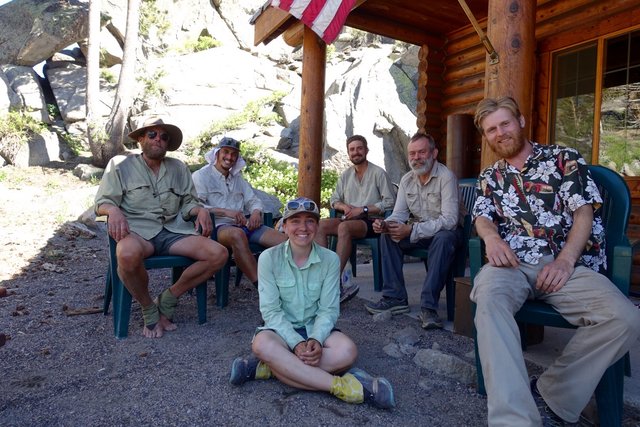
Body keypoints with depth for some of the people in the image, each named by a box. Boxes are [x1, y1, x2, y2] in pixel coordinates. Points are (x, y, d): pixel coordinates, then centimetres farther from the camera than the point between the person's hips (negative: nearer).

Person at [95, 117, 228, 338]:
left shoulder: (179, 168, 18)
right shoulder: (120, 164, 9)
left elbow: (187, 203, 16)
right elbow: (102, 202, 4)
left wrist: (200, 210, -8)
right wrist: (114, 211, -21)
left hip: (172, 231, 4)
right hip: (137, 230, -3)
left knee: (218, 254, -20)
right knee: (128, 254, -41)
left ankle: (167, 299, -3)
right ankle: (148, 309, -10)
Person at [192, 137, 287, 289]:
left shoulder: (238, 177, 27)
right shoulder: (201, 176, 7)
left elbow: (253, 200, 24)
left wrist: (256, 212, -2)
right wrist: (225, 212, -20)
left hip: (243, 224, 6)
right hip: (218, 226, -6)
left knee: (284, 240, -18)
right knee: (237, 234, -42)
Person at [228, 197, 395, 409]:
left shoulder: (330, 259, -7)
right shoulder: (269, 258, -11)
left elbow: (328, 309, -7)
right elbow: (271, 310, -13)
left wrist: (315, 339, -26)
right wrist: (296, 344, -25)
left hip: (315, 328, 2)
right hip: (282, 329, -1)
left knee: (347, 350, -29)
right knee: (262, 343, -36)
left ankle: (269, 367, -22)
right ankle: (340, 385, -30)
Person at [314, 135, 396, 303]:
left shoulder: (379, 173, 1)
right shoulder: (346, 175, 19)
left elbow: (390, 202, -7)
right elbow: (334, 199, 21)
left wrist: (363, 209, -14)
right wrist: (344, 206, -3)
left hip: (372, 221, -6)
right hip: (349, 219, 6)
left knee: (344, 227, -36)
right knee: (320, 224, -21)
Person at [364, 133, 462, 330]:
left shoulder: (446, 176, -20)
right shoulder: (407, 180, 1)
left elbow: (449, 220, -28)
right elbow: (399, 214, 1)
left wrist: (411, 230, -35)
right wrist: (385, 224, -24)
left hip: (447, 230, -6)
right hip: (420, 231, 6)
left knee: (443, 239, -38)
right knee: (387, 236, -13)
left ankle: (429, 306, -32)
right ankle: (395, 298, -10)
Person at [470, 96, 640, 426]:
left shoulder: (564, 159, 13)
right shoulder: (489, 177, 23)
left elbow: (584, 212, 3)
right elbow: (482, 217, 9)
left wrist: (565, 260, -14)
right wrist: (492, 237, -17)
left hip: (565, 264, 0)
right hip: (512, 263, 1)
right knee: (489, 297, -35)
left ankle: (550, 398, -14)